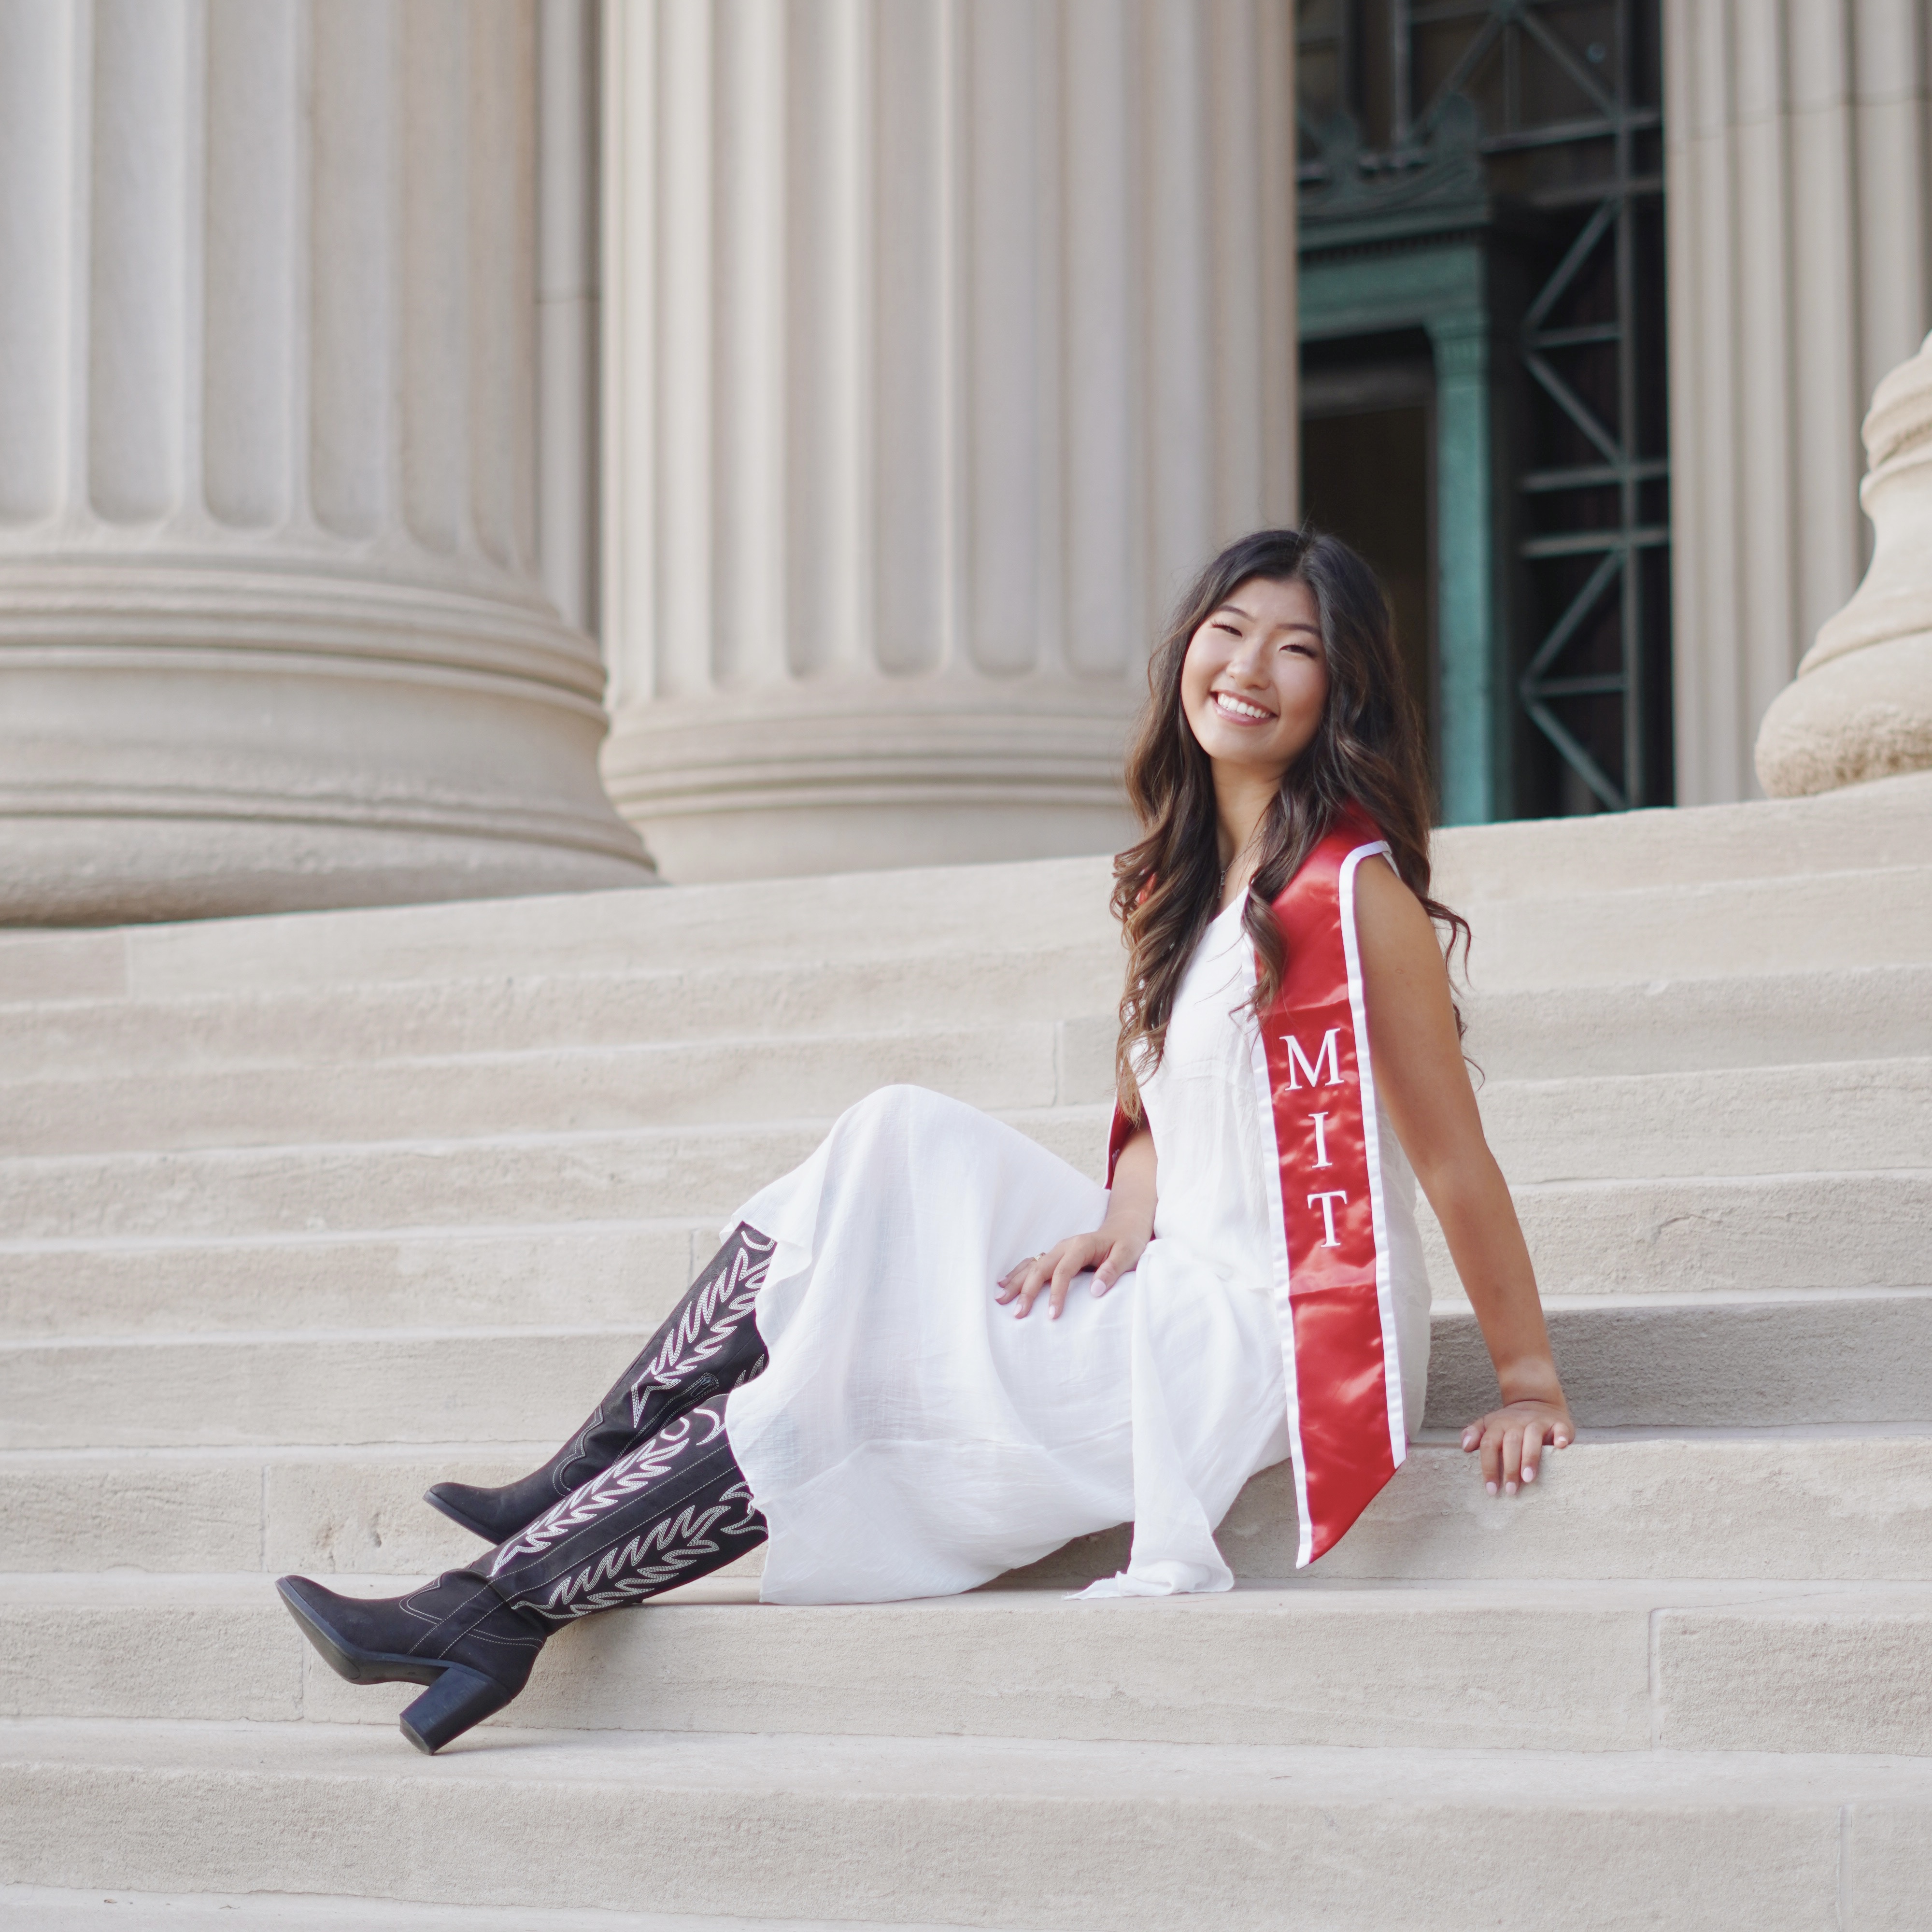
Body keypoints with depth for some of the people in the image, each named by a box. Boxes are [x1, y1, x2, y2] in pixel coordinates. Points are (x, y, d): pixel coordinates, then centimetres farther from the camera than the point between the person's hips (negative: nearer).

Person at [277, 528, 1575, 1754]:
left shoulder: (1354, 887, -13)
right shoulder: (1177, 882, 13)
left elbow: (1454, 1157, -12)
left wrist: (1531, 1383, -11)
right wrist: (1119, 1229, -3)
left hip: (1271, 1338, -8)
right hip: (1178, 1294, 8)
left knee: (830, 1384, -11)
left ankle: (507, 1606, -2)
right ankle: (575, 1496, -5)